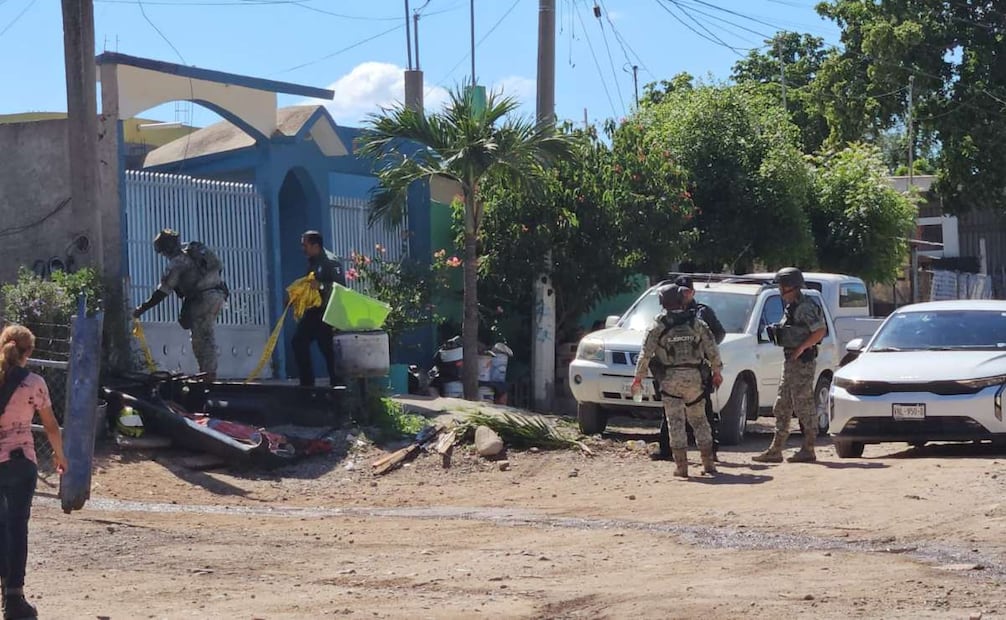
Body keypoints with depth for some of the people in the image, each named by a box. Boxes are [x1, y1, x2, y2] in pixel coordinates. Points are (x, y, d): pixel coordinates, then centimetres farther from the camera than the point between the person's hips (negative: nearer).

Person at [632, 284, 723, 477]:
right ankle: (708, 463, 12)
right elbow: (712, 350, 6)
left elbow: (645, 354, -5)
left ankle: (681, 466, -4)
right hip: (694, 377, 2)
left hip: (670, 379, -2)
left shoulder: (658, 327, -3)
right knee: (699, 420, 13)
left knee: (676, 422, 0)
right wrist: (717, 372, 17)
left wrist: (638, 378, 3)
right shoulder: (697, 323, 4)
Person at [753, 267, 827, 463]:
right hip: (790, 361, 11)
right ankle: (775, 450, 14)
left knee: (804, 407, -5)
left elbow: (820, 331, -21)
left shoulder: (805, 307, -14)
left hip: (802, 362, -10)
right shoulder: (791, 307, 16)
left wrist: (801, 348, -22)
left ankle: (808, 450, 1)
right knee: (782, 407, 11)